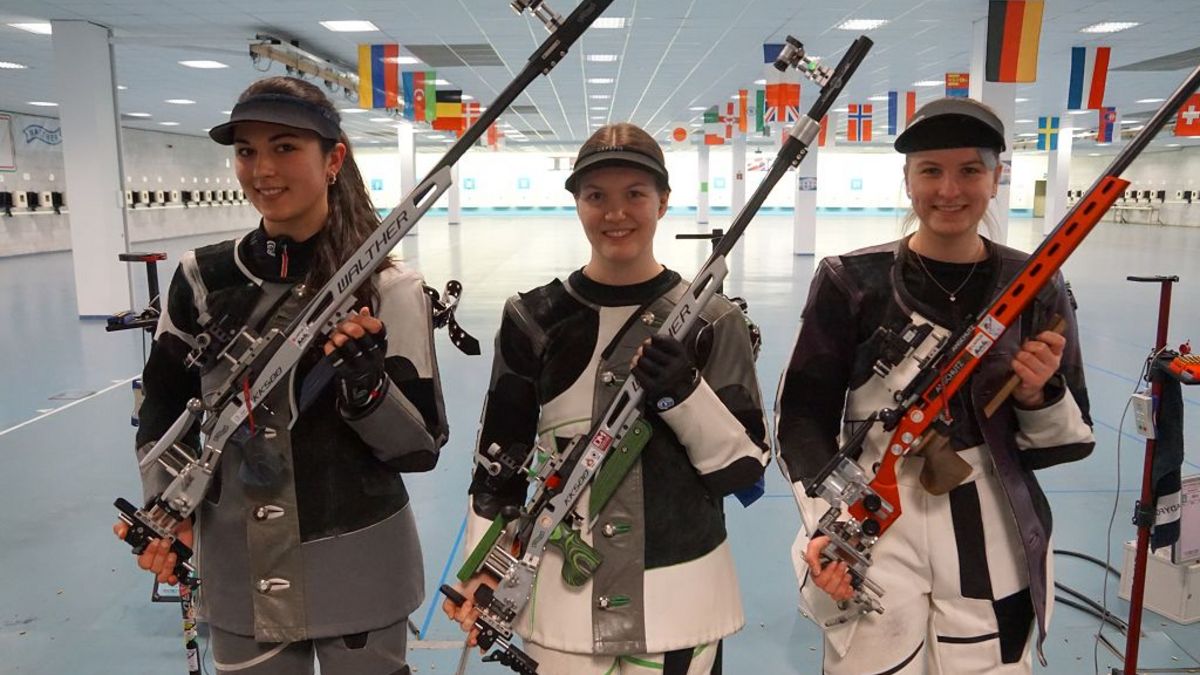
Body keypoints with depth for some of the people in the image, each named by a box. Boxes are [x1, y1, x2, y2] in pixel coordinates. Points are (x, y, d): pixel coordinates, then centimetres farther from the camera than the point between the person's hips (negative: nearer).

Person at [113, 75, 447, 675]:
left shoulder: (387, 290, -12)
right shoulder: (203, 278, -3)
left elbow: (424, 447, -11)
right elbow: (162, 413, 9)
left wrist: (366, 380, -26)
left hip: (359, 575, -2)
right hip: (239, 575, 3)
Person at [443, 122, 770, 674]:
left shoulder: (711, 321, -6)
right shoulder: (533, 318, -3)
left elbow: (746, 467, -6)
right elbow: (501, 456, 5)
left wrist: (687, 396, -21)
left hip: (683, 596, 0)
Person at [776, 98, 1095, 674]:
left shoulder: (1036, 288, 2)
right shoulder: (851, 281, -5)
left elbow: (1073, 442, 7)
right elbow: (804, 414, -3)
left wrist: (1038, 396, -14)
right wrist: (826, 524, -14)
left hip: (995, 545, 2)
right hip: (870, 538, -2)